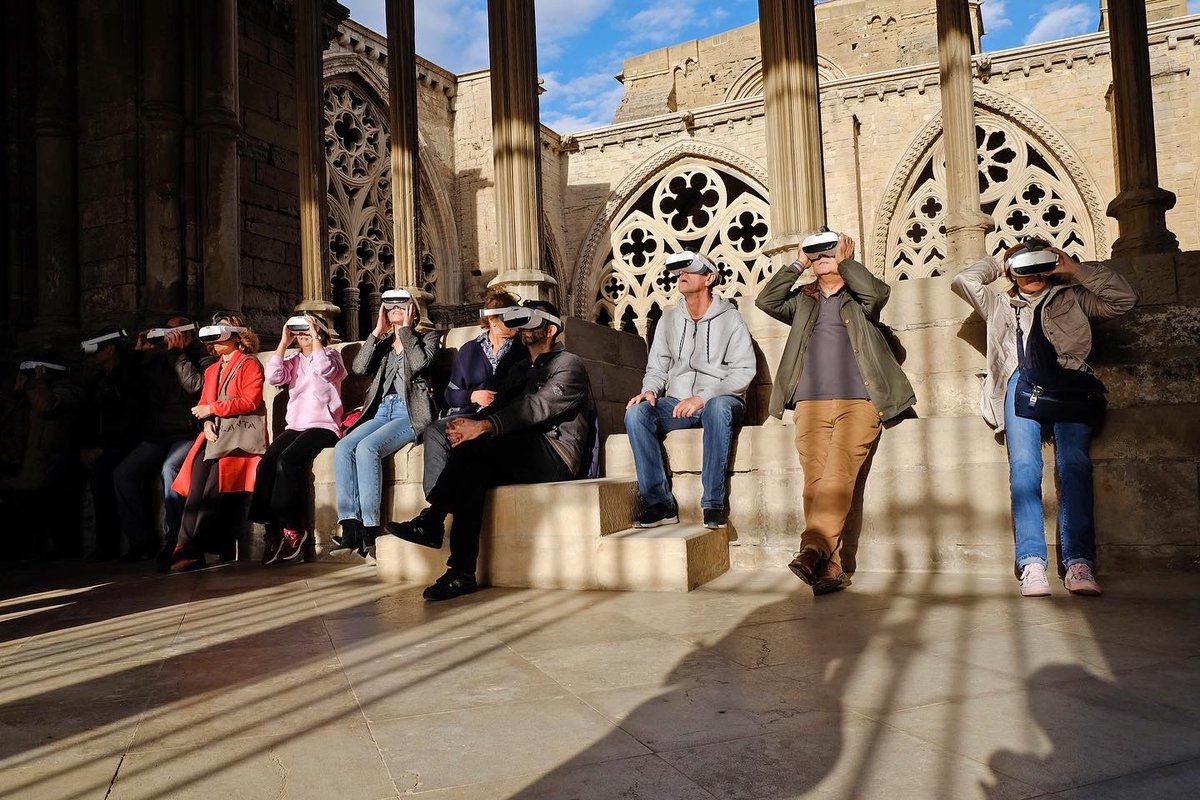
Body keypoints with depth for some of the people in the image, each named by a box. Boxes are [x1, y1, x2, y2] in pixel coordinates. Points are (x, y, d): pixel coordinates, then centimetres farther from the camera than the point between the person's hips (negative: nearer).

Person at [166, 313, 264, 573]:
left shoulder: (250, 364, 4)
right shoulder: (211, 370, 27)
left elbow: (250, 402, -9)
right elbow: (204, 404, 21)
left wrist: (211, 409, -9)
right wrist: (207, 422, -2)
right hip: (215, 434, 6)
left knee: (215, 486, -23)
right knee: (197, 485, -17)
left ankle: (189, 551, -24)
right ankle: (189, 550, -23)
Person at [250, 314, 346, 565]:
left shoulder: (330, 354, 11)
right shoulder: (294, 360, 22)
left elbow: (325, 369, -14)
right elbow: (273, 377, 2)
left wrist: (316, 337, -5)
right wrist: (284, 342, 5)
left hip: (323, 425, -5)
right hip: (295, 426, 5)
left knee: (288, 460, -30)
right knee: (266, 463, -23)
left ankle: (293, 527, -20)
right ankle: (273, 531, -22)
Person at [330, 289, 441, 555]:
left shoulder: (428, 337, 12)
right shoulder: (383, 342, 24)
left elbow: (419, 363, -12)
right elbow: (358, 368, 5)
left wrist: (405, 330, -1)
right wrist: (378, 331, 6)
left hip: (410, 413, -5)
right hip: (381, 411, 5)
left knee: (366, 447, -31)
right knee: (342, 448, -23)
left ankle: (369, 529, -28)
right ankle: (350, 527, -26)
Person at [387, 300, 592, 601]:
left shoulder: (568, 364, 4)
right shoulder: (518, 372, 30)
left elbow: (537, 407, -15)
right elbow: (497, 407, 14)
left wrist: (482, 426, -26)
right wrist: (469, 423, -12)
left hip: (555, 456, -7)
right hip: (519, 460, 7)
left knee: (473, 445, -29)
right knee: (473, 470, -26)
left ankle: (432, 520, -22)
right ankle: (462, 573, -32)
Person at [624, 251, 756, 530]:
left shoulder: (729, 318, -1)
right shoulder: (669, 319, 12)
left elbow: (744, 370, -9)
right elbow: (657, 367, 14)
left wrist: (702, 397, -20)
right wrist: (650, 390, -10)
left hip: (719, 400, -4)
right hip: (677, 404, 4)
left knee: (718, 408, -40)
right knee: (636, 412, -25)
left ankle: (713, 504, -31)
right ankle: (659, 503, -23)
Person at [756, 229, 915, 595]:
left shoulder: (858, 297, 16)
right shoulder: (802, 299, 24)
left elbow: (877, 293, -7)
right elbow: (766, 300, 8)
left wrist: (846, 262, 5)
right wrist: (797, 265, 11)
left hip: (858, 402, -2)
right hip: (810, 404, 2)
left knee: (838, 473, -24)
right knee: (815, 480, -14)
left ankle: (813, 548, -34)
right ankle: (830, 567, -17)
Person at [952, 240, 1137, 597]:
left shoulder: (1072, 299, 31)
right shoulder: (1000, 306, 35)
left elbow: (1125, 299, 18)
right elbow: (963, 280, 27)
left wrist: (1076, 269, 19)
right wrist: (997, 265, 36)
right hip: (1021, 381, 1)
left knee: (1074, 463, -25)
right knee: (1024, 465, -22)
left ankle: (1079, 562, -32)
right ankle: (1032, 562, -30)